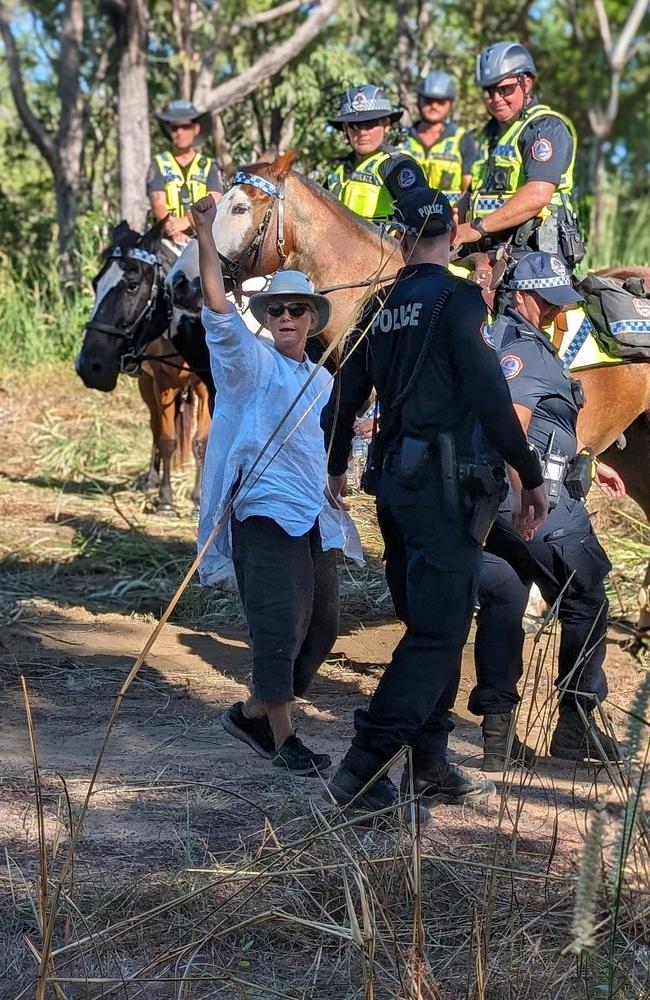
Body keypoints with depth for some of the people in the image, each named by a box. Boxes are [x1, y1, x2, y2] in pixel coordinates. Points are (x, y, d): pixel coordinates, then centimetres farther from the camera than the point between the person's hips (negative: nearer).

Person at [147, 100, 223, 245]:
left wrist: (186, 221, -21)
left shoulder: (209, 166, 17)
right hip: (168, 240, -1)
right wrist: (174, 232, -21)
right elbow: (158, 205, 0)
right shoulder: (158, 164, 15)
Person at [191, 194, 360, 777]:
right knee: (280, 624, -11)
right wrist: (205, 236, -28)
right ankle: (282, 738, -1)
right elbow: (218, 307, -18)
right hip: (266, 510, -7)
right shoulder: (252, 361, -2)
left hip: (315, 518, 8)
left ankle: (253, 714, 22)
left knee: (322, 625, 9)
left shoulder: (324, 382, 19)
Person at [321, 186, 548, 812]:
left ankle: (430, 768, 20)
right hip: (447, 484, -8)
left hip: (396, 480, 8)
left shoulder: (379, 307, 10)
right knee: (439, 633, -6)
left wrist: (336, 468, 33)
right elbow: (490, 397, -17)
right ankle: (362, 768, -11)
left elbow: (344, 398, 17)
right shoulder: (458, 298, -10)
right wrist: (531, 476, -9)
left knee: (428, 626, 16)